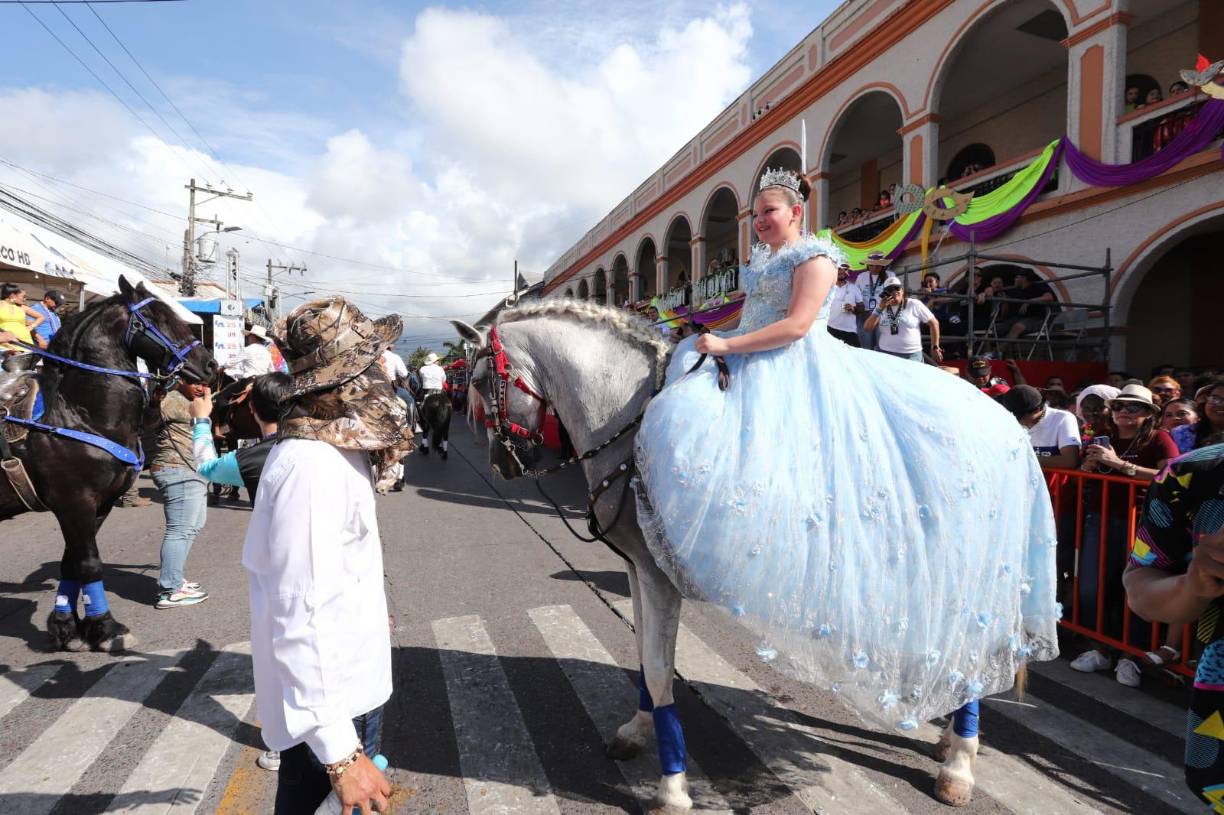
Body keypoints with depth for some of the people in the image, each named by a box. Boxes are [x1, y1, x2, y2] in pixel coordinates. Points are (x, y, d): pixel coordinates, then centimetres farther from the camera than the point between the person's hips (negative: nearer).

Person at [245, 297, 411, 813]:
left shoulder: (334, 450, 5)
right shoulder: (312, 468, -27)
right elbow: (301, 618, -31)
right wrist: (341, 753, -29)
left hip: (353, 683, 9)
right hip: (330, 703, -9)